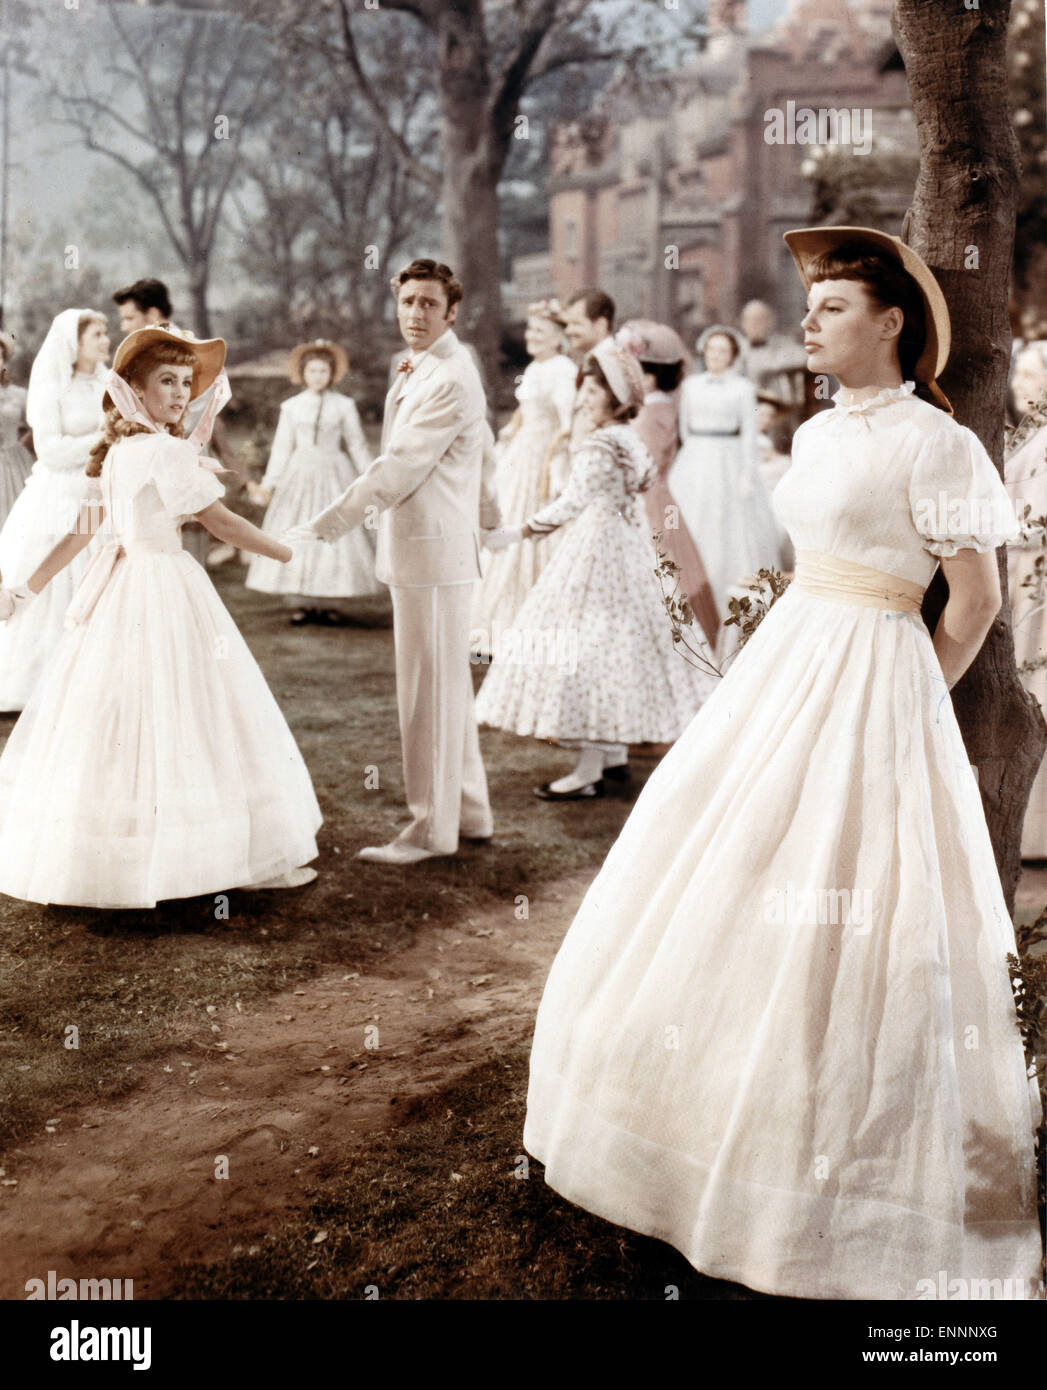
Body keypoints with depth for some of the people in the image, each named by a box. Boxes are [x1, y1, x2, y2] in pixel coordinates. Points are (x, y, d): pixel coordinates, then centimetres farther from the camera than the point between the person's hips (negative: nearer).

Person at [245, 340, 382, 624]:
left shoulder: (344, 405, 1)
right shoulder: (291, 407, 6)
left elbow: (357, 445, 4)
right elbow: (281, 448, 8)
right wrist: (267, 483, 2)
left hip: (333, 473, -2)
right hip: (299, 475, 2)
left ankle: (327, 603, 3)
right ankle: (304, 603, 5)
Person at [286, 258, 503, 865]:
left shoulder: (449, 381, -16)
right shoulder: (426, 370, 16)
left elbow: (398, 468, -21)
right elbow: (485, 453, 27)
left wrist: (325, 526, -21)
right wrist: (490, 514, 41)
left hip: (433, 550, -10)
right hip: (417, 548, 10)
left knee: (430, 690, -3)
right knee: (447, 687, 16)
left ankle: (433, 828, 6)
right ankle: (470, 810, 26)